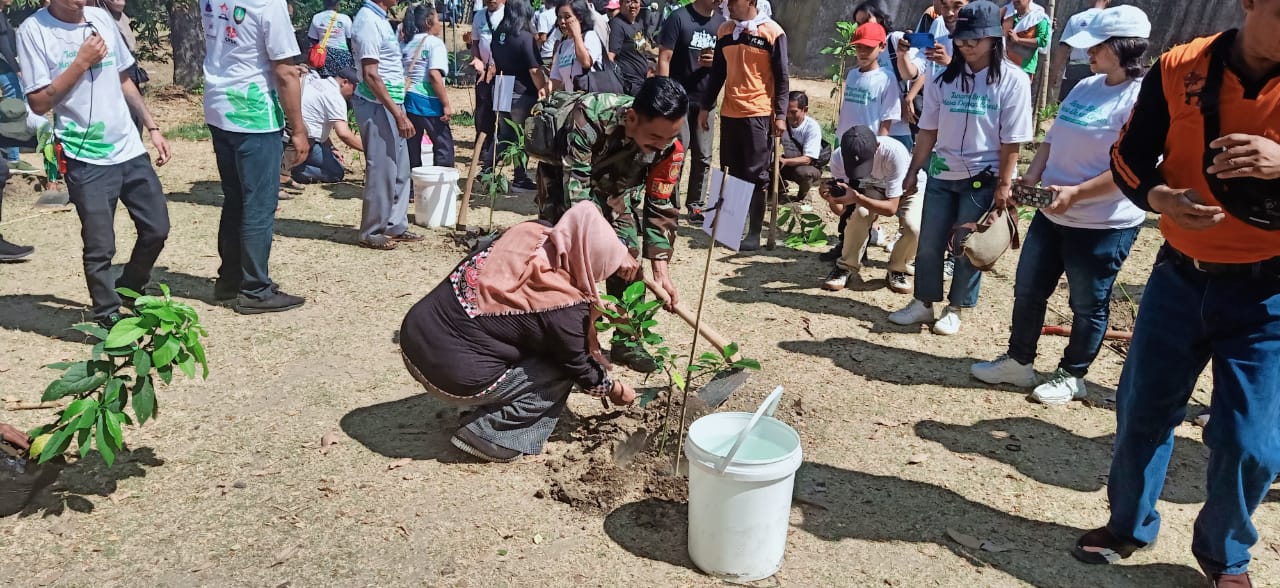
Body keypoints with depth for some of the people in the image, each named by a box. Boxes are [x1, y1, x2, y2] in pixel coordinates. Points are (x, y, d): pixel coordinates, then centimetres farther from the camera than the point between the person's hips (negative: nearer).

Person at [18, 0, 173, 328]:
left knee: (157, 228, 11)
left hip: (129, 149, 5)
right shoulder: (33, 30, -8)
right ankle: (109, 320, 18)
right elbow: (39, 103, -11)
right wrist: (81, 62, -16)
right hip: (85, 159, -5)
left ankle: (128, 293, 35)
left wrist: (152, 128, 13)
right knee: (100, 248, 0)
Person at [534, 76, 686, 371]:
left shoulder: (670, 146, -27)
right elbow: (576, 184, -39)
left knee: (629, 254, -3)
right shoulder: (591, 115, -41)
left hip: (618, 186, 3)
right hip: (566, 177, -3)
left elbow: (659, 206, -18)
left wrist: (661, 272, -22)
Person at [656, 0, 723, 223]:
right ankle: (671, 206, 10)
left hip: (706, 101, 5)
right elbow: (664, 59, -9)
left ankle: (695, 205, 20)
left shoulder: (721, 23, 7)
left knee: (703, 156, 8)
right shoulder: (679, 18, -7)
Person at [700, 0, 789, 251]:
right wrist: (706, 106, 14)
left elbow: (781, 77, -4)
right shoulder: (724, 31, 11)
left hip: (759, 114, -5)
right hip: (729, 113, 5)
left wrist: (780, 114, -9)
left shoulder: (772, 32, -4)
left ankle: (754, 234, 4)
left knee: (756, 177, -1)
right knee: (731, 175, 8)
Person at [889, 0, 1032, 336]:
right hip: (941, 175, 4)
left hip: (983, 179, -4)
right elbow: (928, 131, 8)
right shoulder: (945, 78, 3)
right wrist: (913, 171, 8)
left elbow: (1011, 141, -10)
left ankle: (955, 310, 21)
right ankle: (923, 304, 24)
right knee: (929, 243, 9)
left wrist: (1003, 185, -11)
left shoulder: (1012, 80, -9)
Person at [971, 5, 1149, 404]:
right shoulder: (1085, 88, 8)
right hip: (1053, 214, 8)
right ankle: (1019, 362, 30)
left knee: (1088, 305, 9)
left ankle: (1071, 376, 26)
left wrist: (1075, 193, -25)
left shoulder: (1143, 98, -17)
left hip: (1104, 225, -8)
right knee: (1028, 290, 14)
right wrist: (1030, 181, -2)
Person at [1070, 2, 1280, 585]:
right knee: (1141, 412, 12)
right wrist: (1159, 197, -18)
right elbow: (1129, 155, 3)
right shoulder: (1179, 68, -5)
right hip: (1180, 276, 2)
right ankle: (1129, 525, 37)